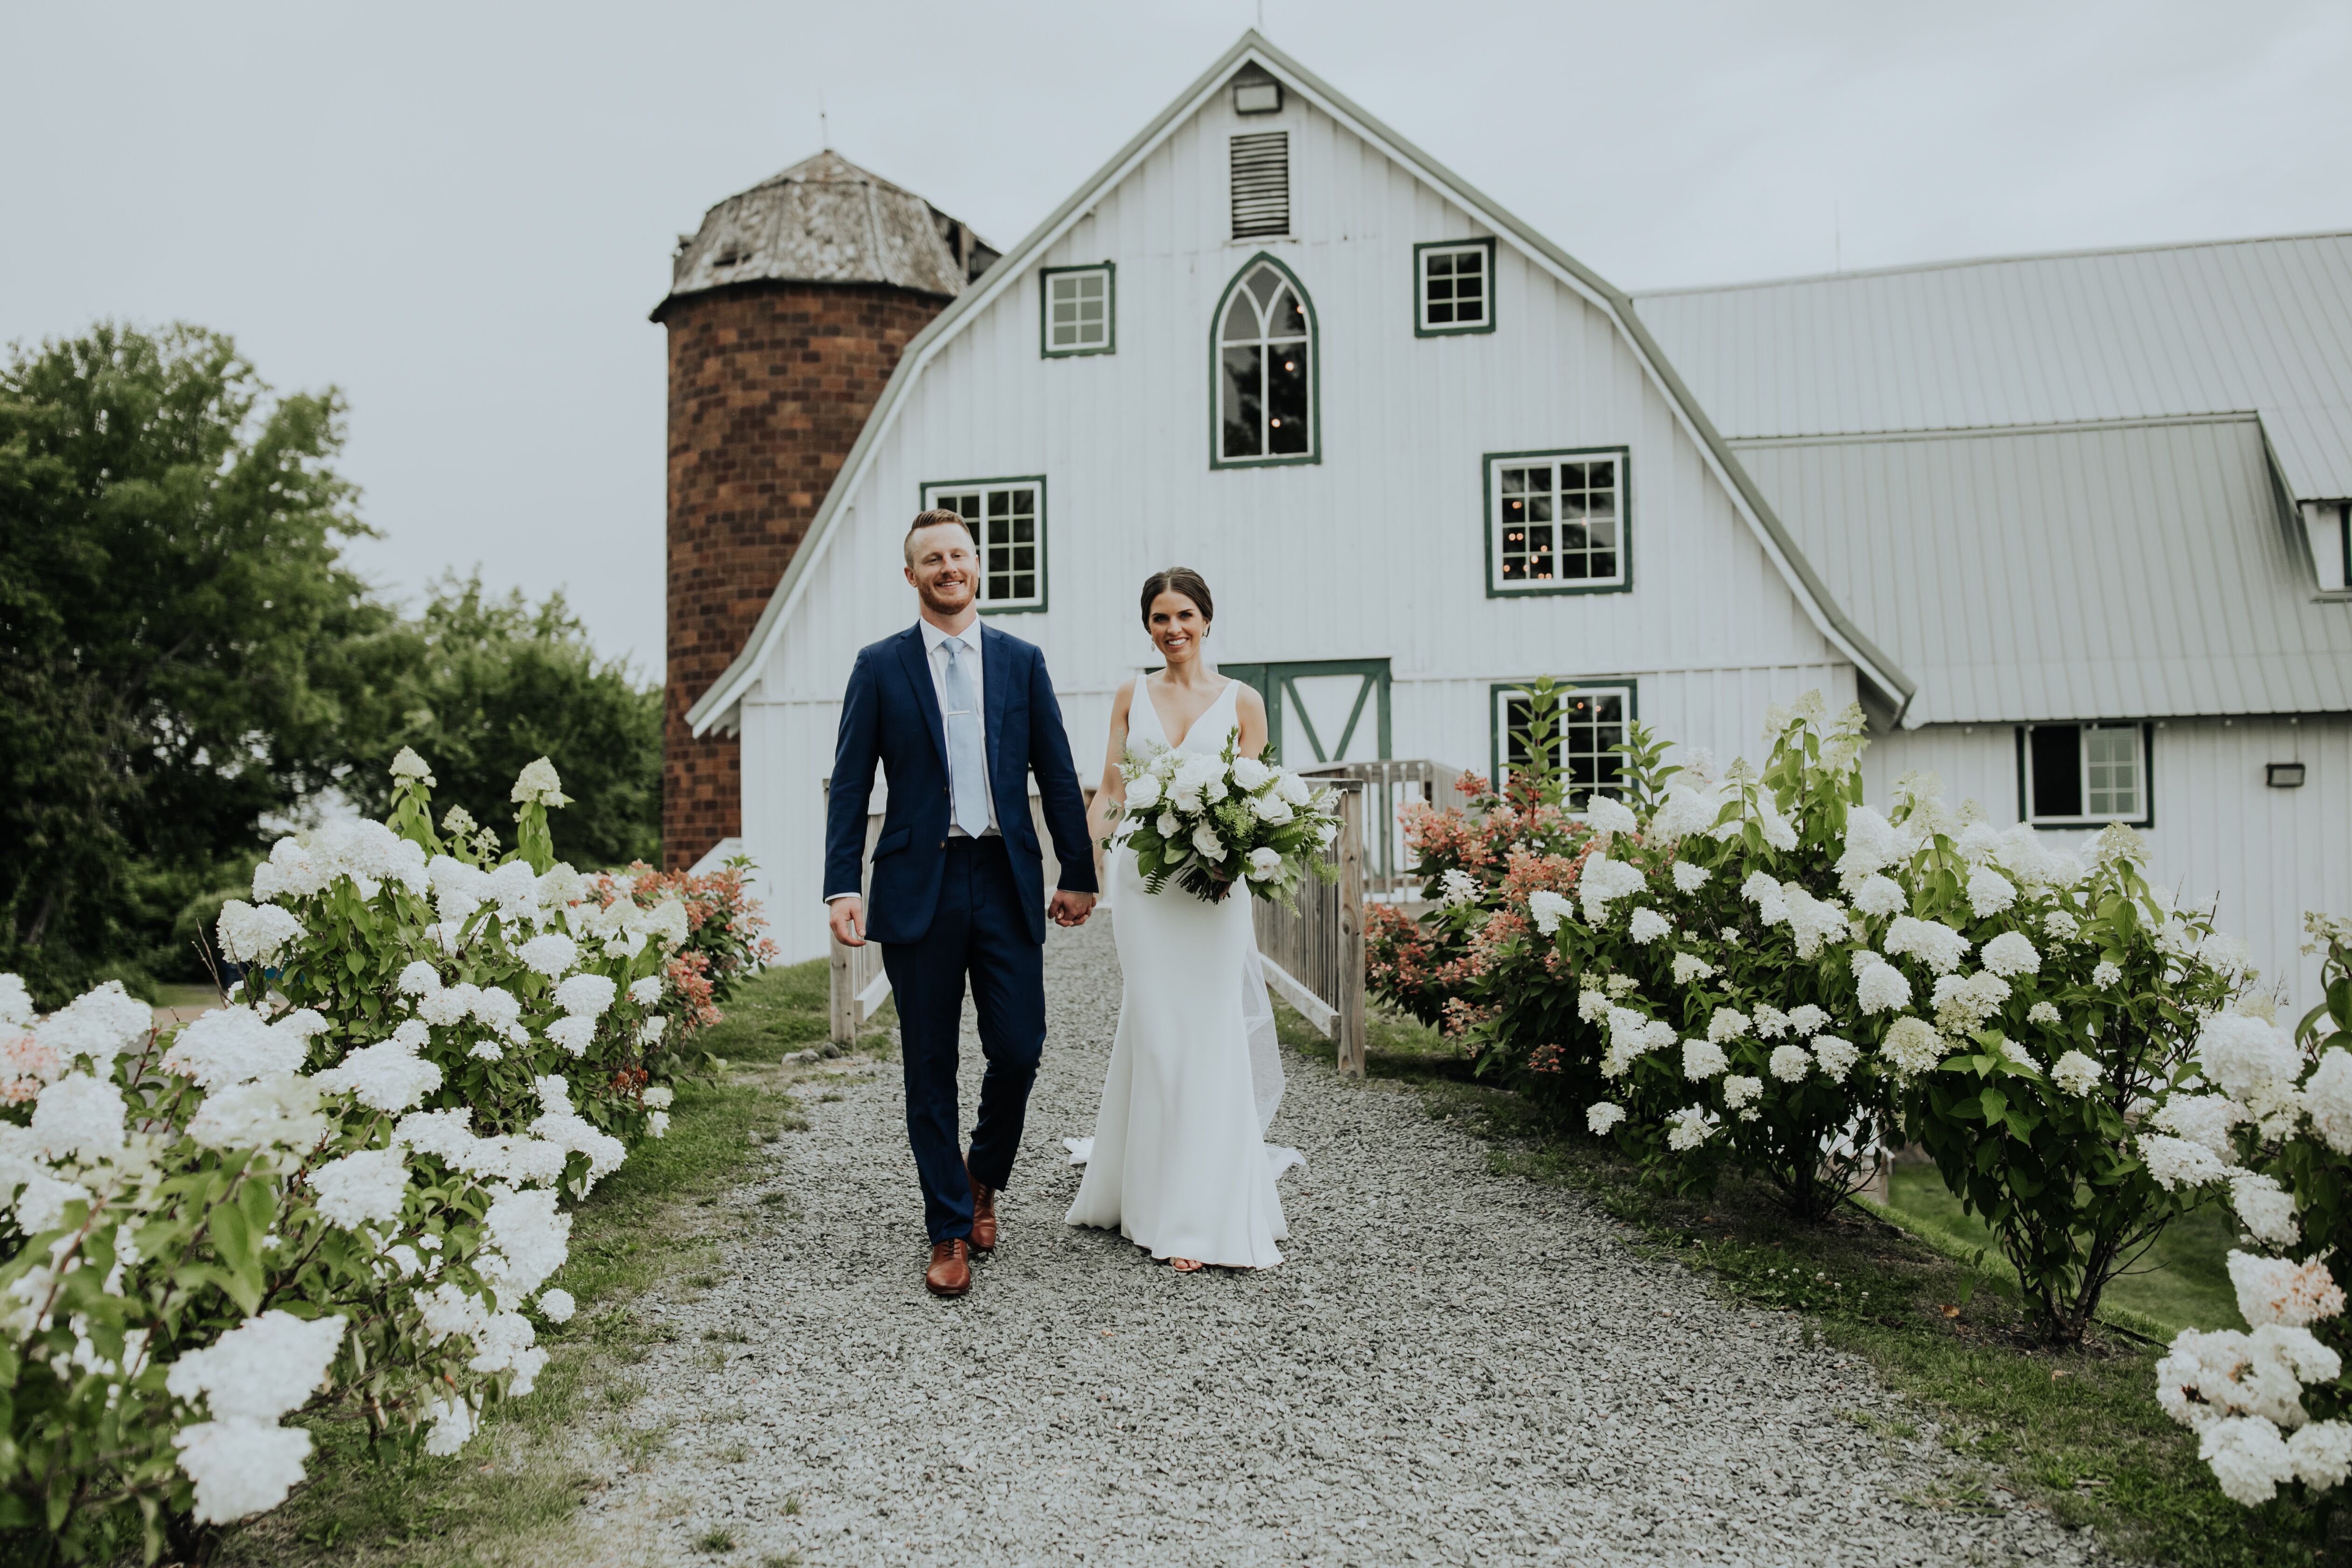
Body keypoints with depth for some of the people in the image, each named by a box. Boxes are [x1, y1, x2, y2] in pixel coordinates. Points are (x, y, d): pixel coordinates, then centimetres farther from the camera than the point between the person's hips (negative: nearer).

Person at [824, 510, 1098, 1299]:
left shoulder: (1021, 662, 9)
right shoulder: (879, 666, 5)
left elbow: (1058, 776, 11)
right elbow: (850, 785, 2)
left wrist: (1079, 873, 8)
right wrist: (842, 888, -7)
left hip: (1007, 881, 1)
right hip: (919, 885, -1)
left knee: (1019, 1049, -1)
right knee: (930, 1069, 5)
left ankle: (983, 1174, 29)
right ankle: (950, 1230, 18)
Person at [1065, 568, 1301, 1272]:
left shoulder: (1242, 702, 5)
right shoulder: (1131, 698, 10)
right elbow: (1109, 792, 10)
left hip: (1212, 886, -1)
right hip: (1142, 879, 1)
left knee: (1208, 1040, -2)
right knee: (1153, 1037, 2)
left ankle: (1200, 1215, 7)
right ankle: (1145, 1190, 17)